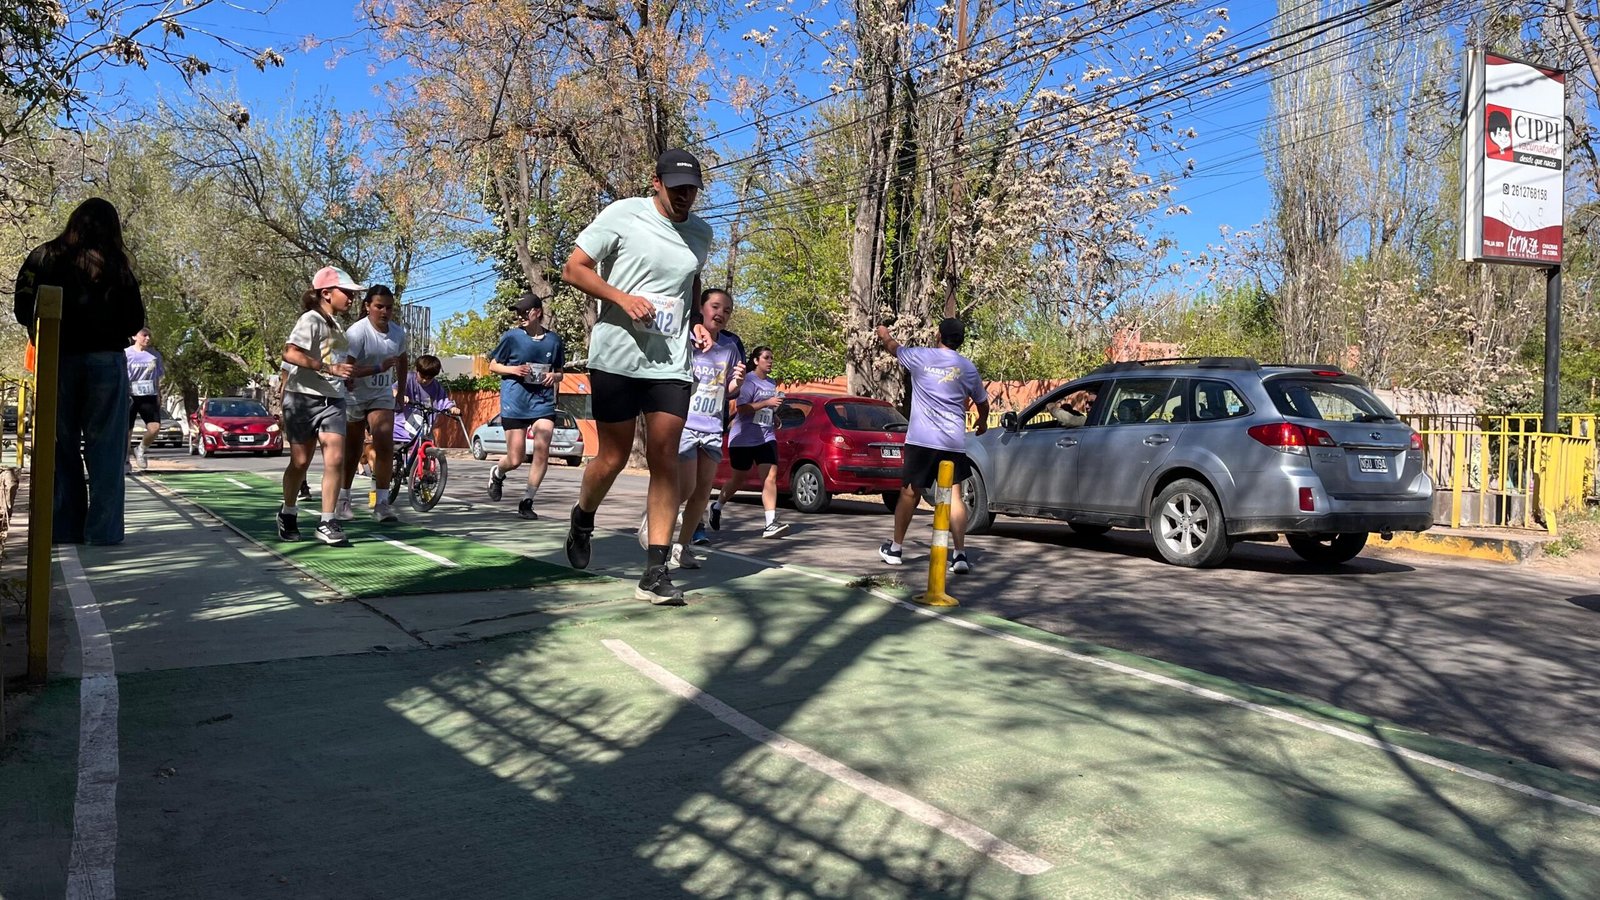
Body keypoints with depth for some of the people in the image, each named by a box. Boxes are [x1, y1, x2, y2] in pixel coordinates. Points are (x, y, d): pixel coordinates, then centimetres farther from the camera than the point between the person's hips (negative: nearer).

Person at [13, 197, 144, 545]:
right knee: (105, 447, 2)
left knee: (62, 446, 9)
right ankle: (102, 529, -1)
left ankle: (64, 528, 10)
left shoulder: (44, 256, 5)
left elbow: (22, 310, 5)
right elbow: (135, 320, 2)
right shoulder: (116, 264, 1)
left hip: (58, 360, 2)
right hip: (106, 359, -2)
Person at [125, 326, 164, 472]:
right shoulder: (126, 354, -2)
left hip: (149, 396, 3)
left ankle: (141, 449, 15)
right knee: (126, 430, 1)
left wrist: (159, 396, 15)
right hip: (130, 396, -2)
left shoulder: (155, 355, 10)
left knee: (155, 427, -13)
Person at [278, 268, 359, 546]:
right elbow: (290, 354, -24)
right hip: (304, 398, -6)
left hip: (333, 400, 6)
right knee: (300, 461, 4)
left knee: (335, 459, -9)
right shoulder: (311, 320, -9)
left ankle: (327, 523, -6)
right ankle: (288, 514, 26)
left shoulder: (336, 325, 15)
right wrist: (329, 368, -31)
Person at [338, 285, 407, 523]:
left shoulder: (398, 332, -1)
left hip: (382, 396, 4)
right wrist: (379, 368, -34)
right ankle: (342, 501, 24)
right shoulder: (357, 332, -19)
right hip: (355, 396, -4)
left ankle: (382, 503, -7)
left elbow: (401, 360, 18)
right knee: (352, 452, 7)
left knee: (385, 446, -12)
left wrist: (401, 391, 19)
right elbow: (347, 369, -27)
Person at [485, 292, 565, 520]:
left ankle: (526, 502, 0)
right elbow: (493, 365, 8)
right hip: (514, 403, -2)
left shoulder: (554, 340, 5)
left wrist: (554, 377, -6)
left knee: (542, 449, -14)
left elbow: (559, 373, 17)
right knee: (515, 460, -1)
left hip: (543, 401, 2)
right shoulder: (511, 337, -1)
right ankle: (497, 472, 36)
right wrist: (513, 369, -11)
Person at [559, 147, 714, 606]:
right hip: (616, 357, -3)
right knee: (614, 457, 3)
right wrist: (623, 298, -18)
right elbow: (573, 268, -4)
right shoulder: (623, 215, -5)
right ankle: (582, 519, 36)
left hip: (670, 362, 4)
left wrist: (696, 323, 10)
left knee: (665, 459, -5)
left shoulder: (702, 232, 10)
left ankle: (655, 572, -1)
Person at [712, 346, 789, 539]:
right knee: (740, 479, 8)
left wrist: (775, 418, 11)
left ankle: (771, 523, -18)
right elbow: (741, 409, -18)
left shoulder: (772, 383, 15)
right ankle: (717, 507, 34)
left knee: (770, 477, -12)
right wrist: (766, 403, -23)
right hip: (743, 438, -5)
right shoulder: (748, 380, -9)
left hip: (766, 438, 5)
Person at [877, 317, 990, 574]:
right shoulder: (968, 367, 7)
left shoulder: (920, 356, 2)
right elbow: (982, 401, 20)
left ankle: (895, 549, 23)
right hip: (954, 442, 1)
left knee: (910, 493, 11)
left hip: (921, 439, -1)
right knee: (954, 497, 2)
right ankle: (960, 554, -8)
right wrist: (983, 422, 41)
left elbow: (893, 346, 22)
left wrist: (884, 334, 45)